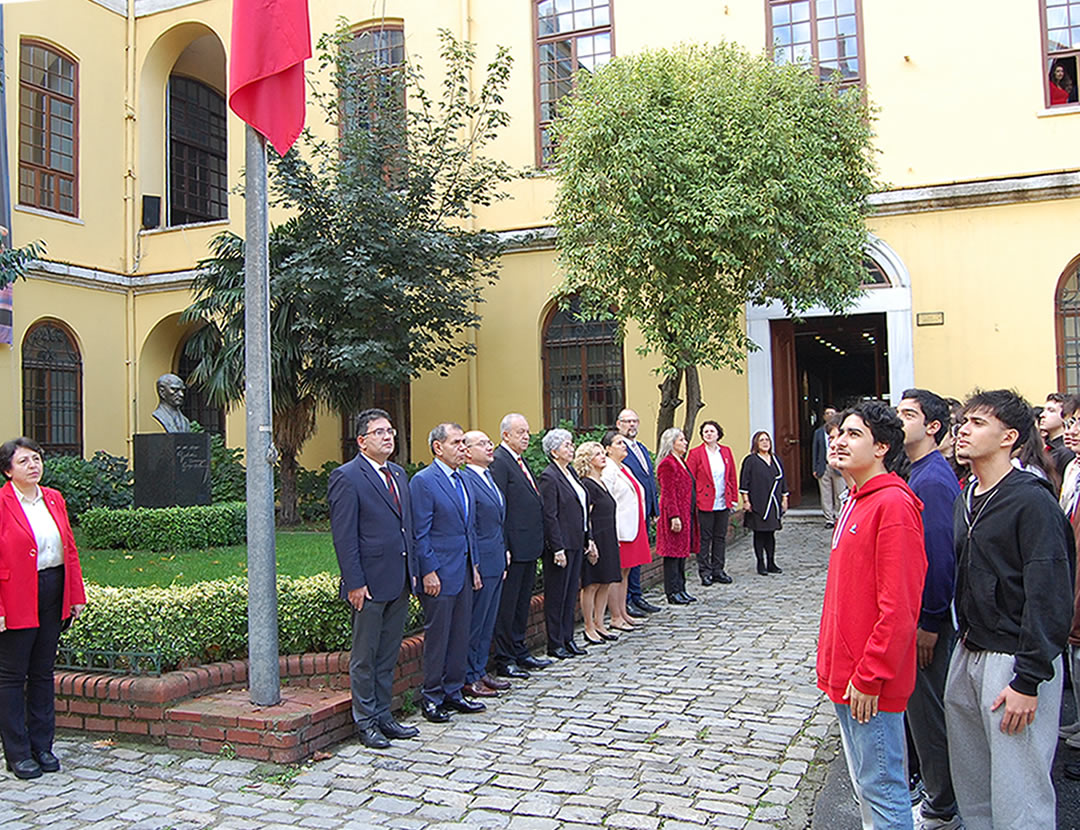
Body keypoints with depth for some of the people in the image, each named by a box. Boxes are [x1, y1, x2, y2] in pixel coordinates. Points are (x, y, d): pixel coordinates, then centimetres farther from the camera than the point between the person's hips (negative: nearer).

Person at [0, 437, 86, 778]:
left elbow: (69, 549, 12)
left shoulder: (54, 499, 9)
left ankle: (42, 746, 24)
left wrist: (76, 596, 9)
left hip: (53, 595, 6)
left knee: (43, 672, 14)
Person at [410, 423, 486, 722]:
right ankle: (431, 698, 15)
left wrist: (473, 566, 15)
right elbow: (419, 533, -14)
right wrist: (429, 572, -17)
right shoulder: (423, 481, -12)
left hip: (463, 571, 8)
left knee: (460, 635, 13)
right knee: (437, 637, 2)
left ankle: (453, 692, 25)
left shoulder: (461, 480, 14)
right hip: (439, 574, -8)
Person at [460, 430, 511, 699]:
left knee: (487, 622, 17)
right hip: (481, 564, -9)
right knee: (474, 623, 1)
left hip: (497, 563, 9)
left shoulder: (489, 477, 14)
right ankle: (468, 678, 12)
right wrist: (473, 566, -19)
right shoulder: (465, 480, -16)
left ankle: (480, 671, 27)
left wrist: (505, 551, 17)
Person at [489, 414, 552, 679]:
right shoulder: (498, 462, -14)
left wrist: (538, 542, 18)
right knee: (507, 605, 0)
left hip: (529, 546, 10)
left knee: (522, 602, 17)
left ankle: (520, 653, 28)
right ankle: (504, 660, 9)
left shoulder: (520, 461, 16)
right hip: (514, 547, -10)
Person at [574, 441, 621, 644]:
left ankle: (599, 624, 20)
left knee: (606, 584, 11)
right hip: (596, 539, -9)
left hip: (608, 540, 9)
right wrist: (590, 543, -18)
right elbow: (585, 517, -16)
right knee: (592, 585, -2)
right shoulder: (586, 485, -13)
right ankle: (589, 628, 7)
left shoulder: (601, 483, 15)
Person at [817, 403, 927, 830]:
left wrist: (869, 676, -19)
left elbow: (898, 606, -21)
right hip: (846, 671, 9)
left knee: (881, 786, 1)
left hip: (870, 681, -9)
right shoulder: (856, 501, 12)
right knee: (864, 780, 20)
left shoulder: (893, 504, -17)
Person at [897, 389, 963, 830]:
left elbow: (939, 555, -22)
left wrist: (928, 622, -19)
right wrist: (923, 617, 18)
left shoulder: (932, 480, -20)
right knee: (922, 707, 19)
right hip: (921, 612, 10)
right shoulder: (920, 472, 10)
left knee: (929, 709, 2)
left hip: (930, 617, -10)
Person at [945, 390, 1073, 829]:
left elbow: (1051, 597, -18)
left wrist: (1028, 680, -19)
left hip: (1014, 660, -8)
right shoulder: (965, 499, 11)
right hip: (969, 653, 8)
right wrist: (965, 636, 15)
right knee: (969, 784, 17)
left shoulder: (1032, 501, -15)